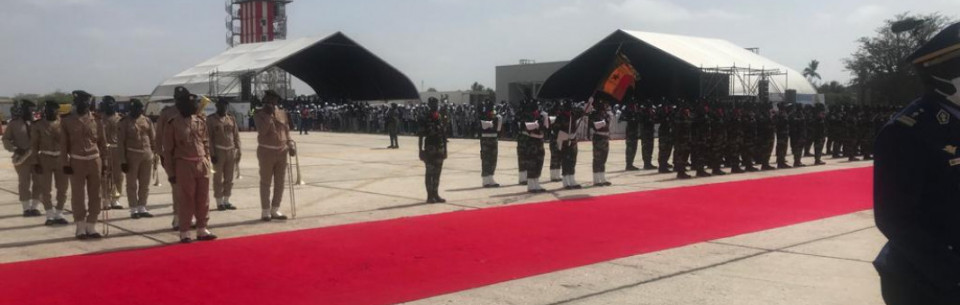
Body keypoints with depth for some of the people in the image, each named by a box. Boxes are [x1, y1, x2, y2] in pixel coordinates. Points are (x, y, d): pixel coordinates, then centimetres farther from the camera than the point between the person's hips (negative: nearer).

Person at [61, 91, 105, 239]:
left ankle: (91, 227, 12)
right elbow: (64, 144, 2)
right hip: (76, 161, -2)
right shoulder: (67, 121, 2)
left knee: (95, 195, 4)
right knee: (77, 196, 1)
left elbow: (102, 143, 9)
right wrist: (65, 163, -5)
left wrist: (104, 162, 6)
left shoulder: (95, 120, 6)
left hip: (94, 161, 2)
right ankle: (81, 228, 9)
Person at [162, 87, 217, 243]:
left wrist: (208, 163, 10)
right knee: (186, 200, 0)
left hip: (202, 164, 5)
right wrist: (171, 172, -6)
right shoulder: (173, 124, -5)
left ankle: (202, 229, 19)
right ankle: (184, 232, 9)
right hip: (184, 166, -5)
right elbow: (168, 150, -4)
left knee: (203, 199, 8)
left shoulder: (200, 122, 9)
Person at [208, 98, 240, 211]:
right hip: (218, 151, -4)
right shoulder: (210, 119, -1)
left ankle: (226, 201, 17)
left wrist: (238, 150, 6)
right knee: (218, 178, 0)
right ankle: (219, 202, 6)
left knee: (229, 179, 8)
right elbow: (208, 137, -5)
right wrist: (212, 153, -11)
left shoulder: (231, 118, 12)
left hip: (231, 151, 4)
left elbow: (236, 135, 12)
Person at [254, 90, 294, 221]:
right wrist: (269, 114, -19)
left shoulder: (282, 113, 9)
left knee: (280, 182, 7)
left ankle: (275, 210, 17)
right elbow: (262, 130, -19)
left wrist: (290, 145, 3)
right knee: (265, 182, 1)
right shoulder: (259, 114, -4)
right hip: (266, 151, -5)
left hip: (282, 151, 5)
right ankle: (265, 211, 7)